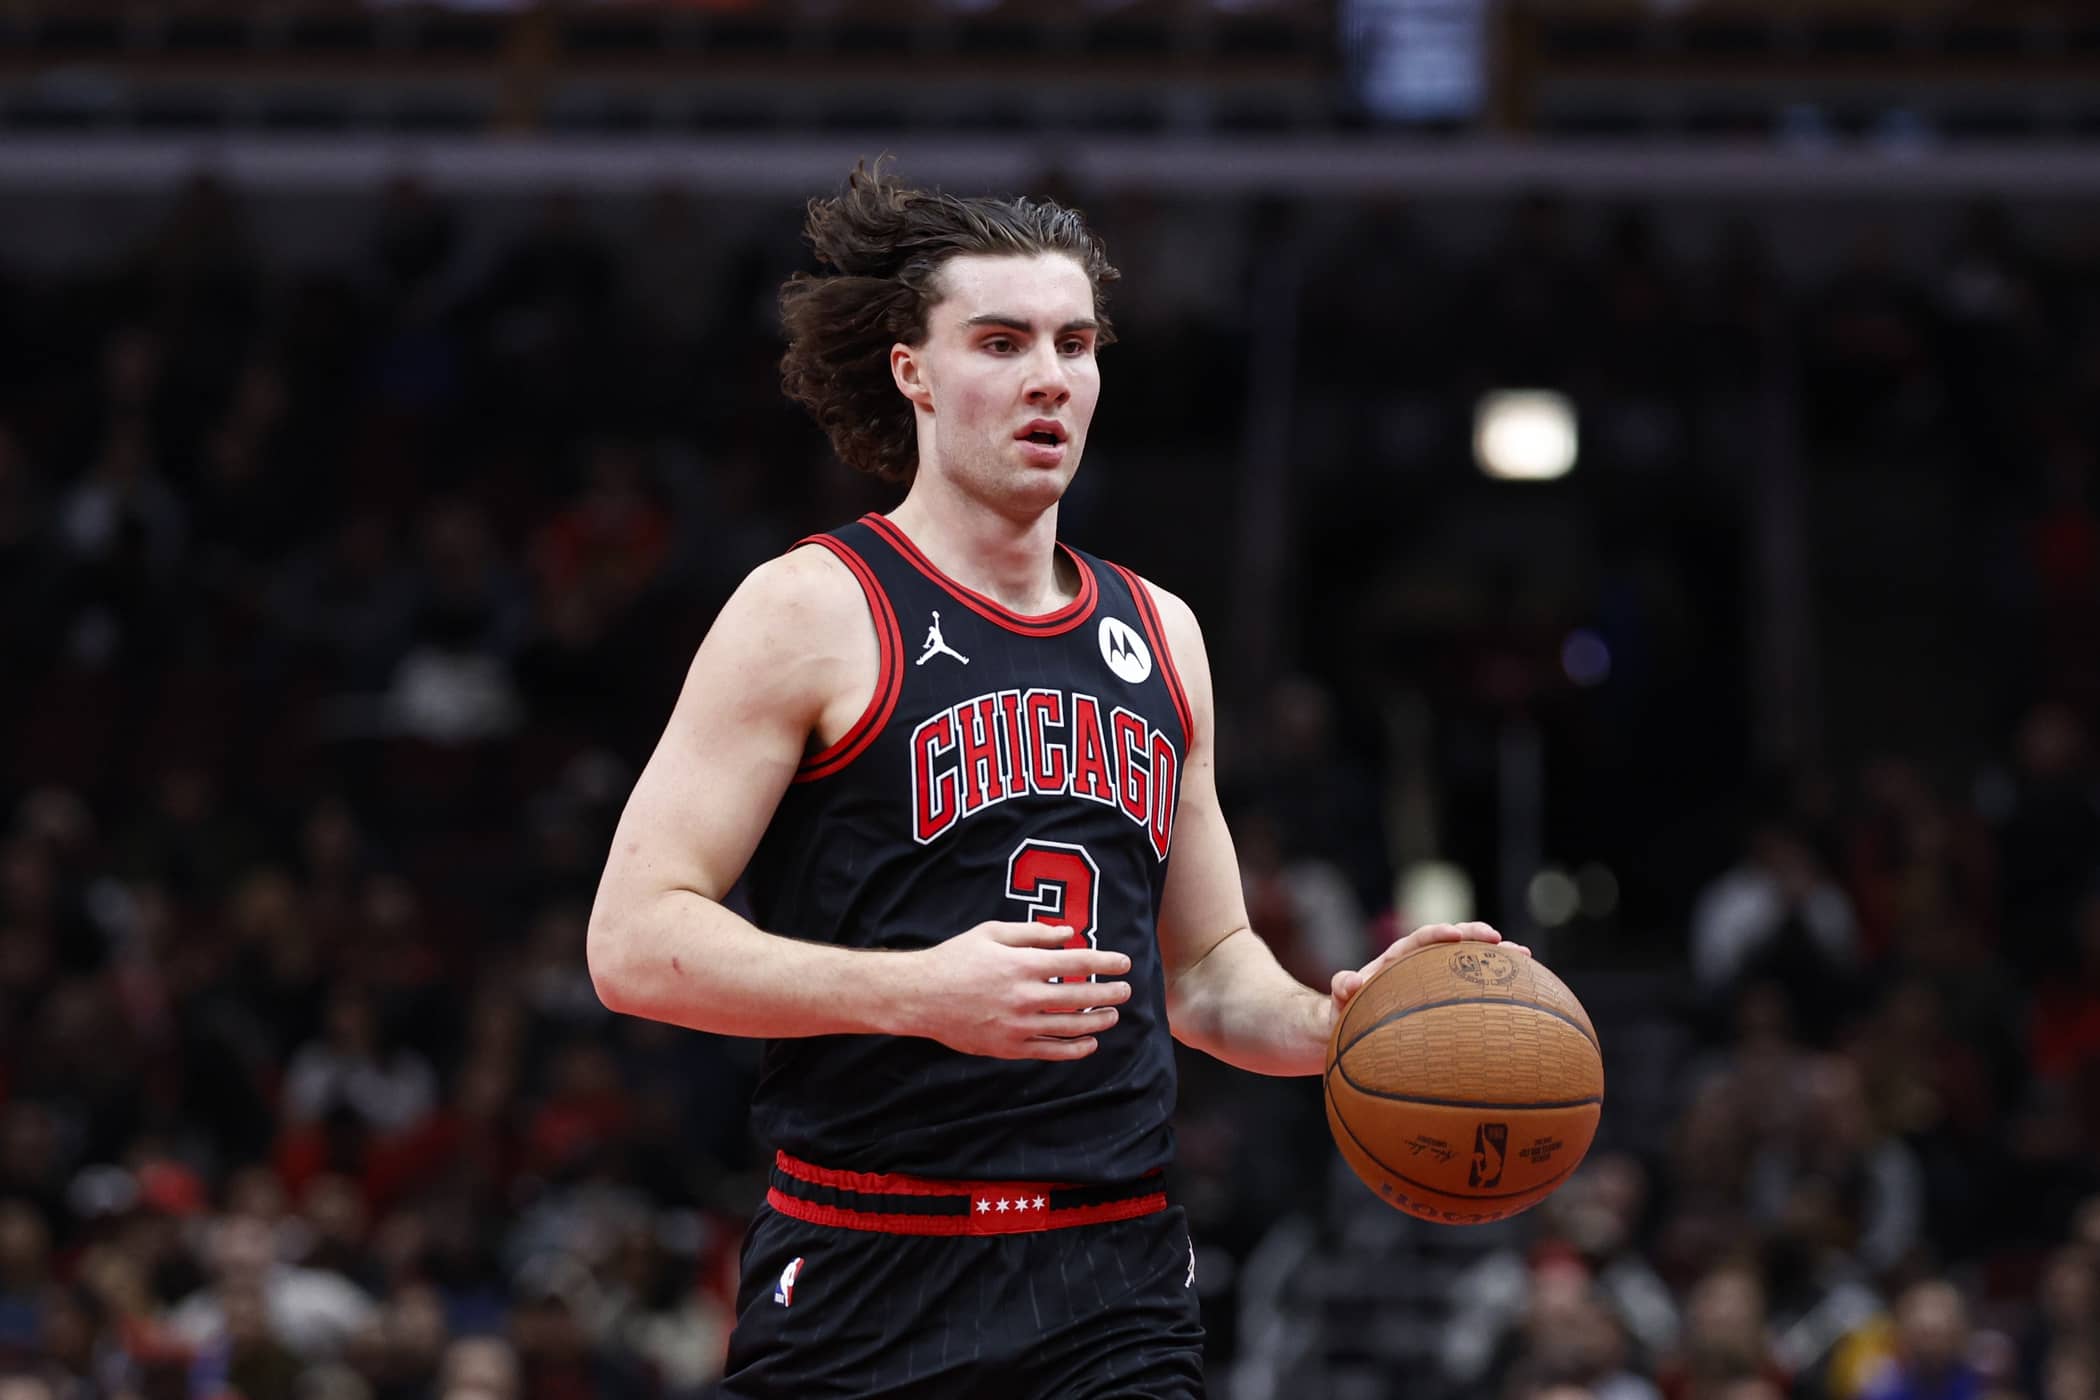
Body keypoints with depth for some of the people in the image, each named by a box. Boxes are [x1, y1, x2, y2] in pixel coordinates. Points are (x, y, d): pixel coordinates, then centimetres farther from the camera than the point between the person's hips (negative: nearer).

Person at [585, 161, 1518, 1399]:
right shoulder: (813, 612, -3)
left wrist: (1328, 1021, 2)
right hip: (868, 1286, -4)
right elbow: (635, 942, -11)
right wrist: (917, 991, -22)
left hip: (1122, 1289, 4)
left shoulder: (1160, 635, 16)